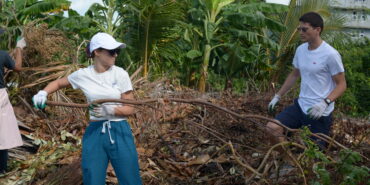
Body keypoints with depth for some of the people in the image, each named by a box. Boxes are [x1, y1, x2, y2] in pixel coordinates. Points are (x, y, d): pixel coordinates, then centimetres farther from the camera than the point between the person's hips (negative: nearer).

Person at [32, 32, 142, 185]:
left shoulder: (120, 74, -6)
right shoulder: (83, 74, -1)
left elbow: (130, 109, -4)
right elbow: (58, 83, 17)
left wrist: (109, 110, -21)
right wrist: (43, 93, -1)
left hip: (119, 132, -1)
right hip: (94, 132, 1)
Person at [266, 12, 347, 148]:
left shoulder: (330, 54, -17)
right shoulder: (300, 50, 4)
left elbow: (341, 84, -12)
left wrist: (325, 103, -26)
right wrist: (278, 96, 17)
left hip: (320, 112, -6)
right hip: (301, 105, 6)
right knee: (272, 128, -7)